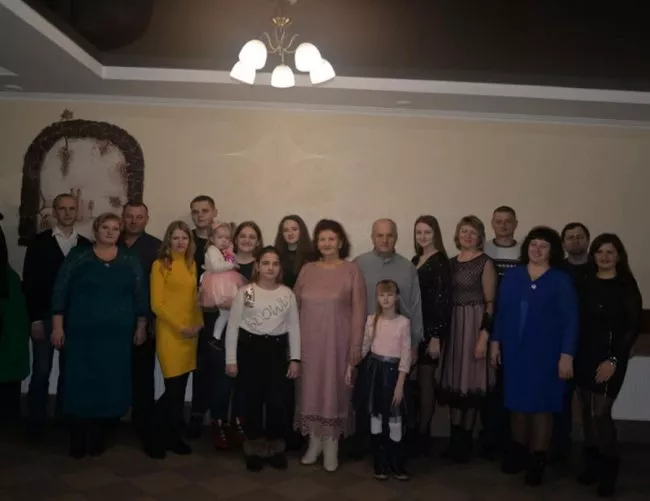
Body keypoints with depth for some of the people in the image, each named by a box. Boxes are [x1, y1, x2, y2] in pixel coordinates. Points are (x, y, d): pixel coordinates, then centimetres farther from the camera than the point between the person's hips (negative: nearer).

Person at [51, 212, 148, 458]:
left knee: (109, 386, 4)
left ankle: (98, 438, 19)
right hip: (81, 333, -1)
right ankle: (77, 440, 14)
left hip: (117, 335, 2)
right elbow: (60, 292, -1)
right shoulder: (77, 256, 1)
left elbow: (140, 296, 7)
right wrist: (58, 326, -5)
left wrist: (141, 326, 3)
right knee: (80, 384, 1)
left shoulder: (130, 261, 5)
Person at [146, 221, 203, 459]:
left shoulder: (191, 265, 12)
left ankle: (173, 436, 21)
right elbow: (156, 304, -9)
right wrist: (180, 327, -12)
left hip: (191, 333, 5)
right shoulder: (160, 265, -5)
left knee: (180, 389, 9)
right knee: (173, 389, -6)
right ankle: (156, 438, 11)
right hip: (169, 333, -5)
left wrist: (199, 323, 1)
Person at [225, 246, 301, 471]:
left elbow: (294, 327, 4)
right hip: (249, 348, -1)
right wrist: (231, 359, -4)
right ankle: (254, 450, 22)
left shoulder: (287, 294, 2)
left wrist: (295, 358, -1)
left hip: (277, 349, 1)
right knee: (253, 400, 6)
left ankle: (275, 448, 20)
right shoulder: (245, 292, -4)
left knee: (276, 401, 2)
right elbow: (233, 326, -2)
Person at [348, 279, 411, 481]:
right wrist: (350, 366, 4)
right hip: (373, 368, 3)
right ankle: (380, 463, 20)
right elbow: (363, 346, 11)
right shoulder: (371, 319, 2)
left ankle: (397, 464, 15)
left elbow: (406, 354, -8)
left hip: (392, 370, -3)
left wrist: (400, 384, -12)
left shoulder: (403, 322, -8)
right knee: (375, 415, 8)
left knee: (394, 418, 0)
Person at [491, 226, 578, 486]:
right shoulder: (512, 276, 4)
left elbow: (570, 320, -7)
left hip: (545, 354, -3)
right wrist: (495, 342, 4)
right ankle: (518, 451, 29)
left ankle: (538, 461, 18)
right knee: (517, 402, 12)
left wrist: (567, 355, -12)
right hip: (514, 351, 3)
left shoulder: (561, 280, -5)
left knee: (541, 405, 6)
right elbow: (501, 312, 8)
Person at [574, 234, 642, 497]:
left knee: (600, 412, -6)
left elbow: (633, 327, -8)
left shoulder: (626, 286, -5)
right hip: (584, 356, 4)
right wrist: (571, 353, 0)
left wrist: (614, 360, -13)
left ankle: (609, 468, 14)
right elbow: (577, 320, 8)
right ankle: (592, 462, 24)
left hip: (610, 358, -4)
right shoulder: (585, 283, 6)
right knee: (587, 411, 9)